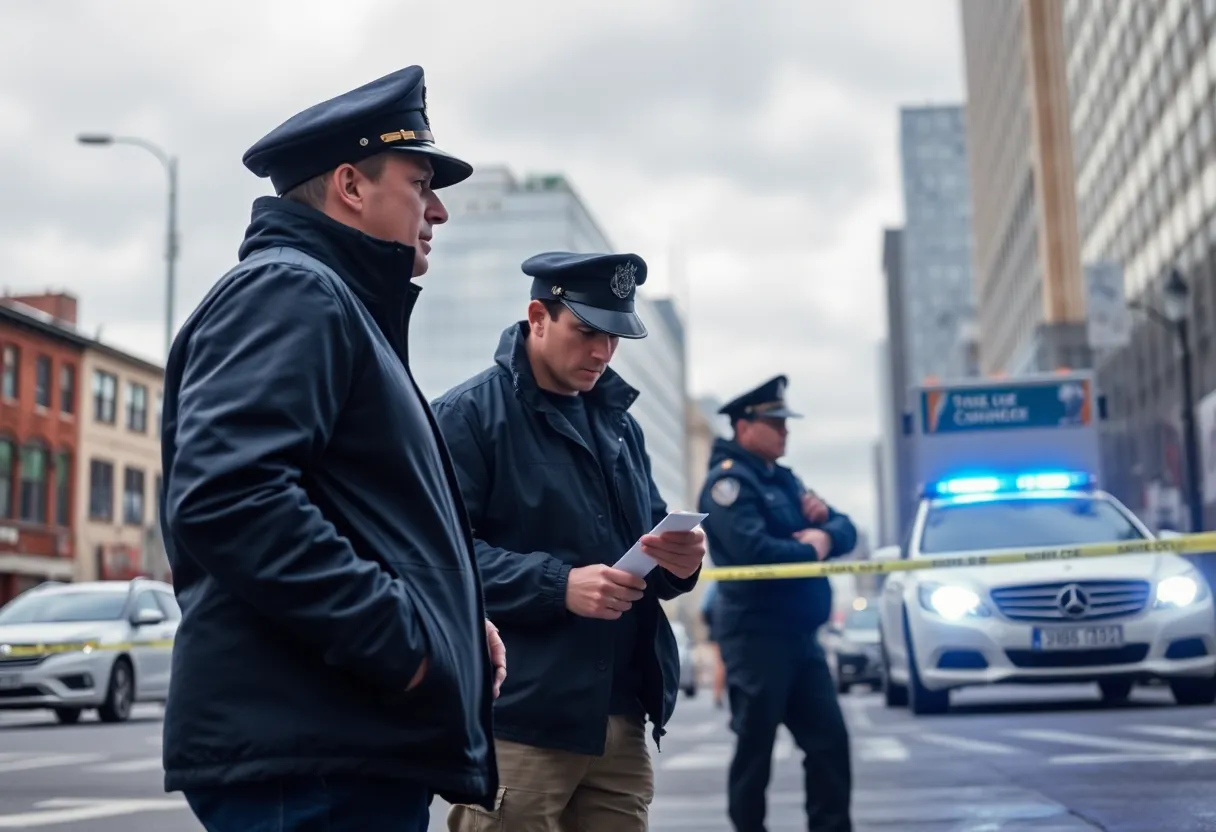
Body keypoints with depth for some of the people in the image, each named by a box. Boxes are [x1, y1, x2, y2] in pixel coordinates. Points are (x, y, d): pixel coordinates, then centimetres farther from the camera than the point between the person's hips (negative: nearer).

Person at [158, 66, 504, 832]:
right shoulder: (290, 292, -9)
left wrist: (453, 617, 14)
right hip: (311, 756, -10)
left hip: (361, 749, 10)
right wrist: (395, 636, -22)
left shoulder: (345, 308, 24)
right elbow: (227, 496, -25)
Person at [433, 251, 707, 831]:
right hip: (517, 722, -6)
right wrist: (558, 585, -24)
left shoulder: (619, 422, 18)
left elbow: (647, 533, 20)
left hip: (621, 719, 7)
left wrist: (680, 559, -3)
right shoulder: (468, 414, -4)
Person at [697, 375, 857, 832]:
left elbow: (845, 531, 18)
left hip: (799, 633, 8)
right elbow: (754, 550, -25)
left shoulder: (783, 479, 18)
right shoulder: (729, 481, -9)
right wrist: (811, 549, -8)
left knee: (829, 738, 6)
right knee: (755, 746, 0)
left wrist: (825, 528, -6)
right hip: (756, 633, -8)